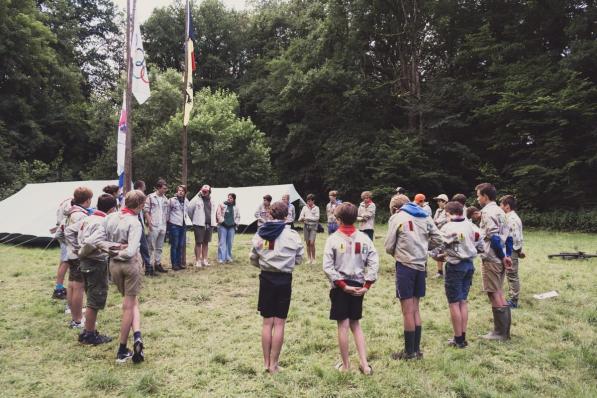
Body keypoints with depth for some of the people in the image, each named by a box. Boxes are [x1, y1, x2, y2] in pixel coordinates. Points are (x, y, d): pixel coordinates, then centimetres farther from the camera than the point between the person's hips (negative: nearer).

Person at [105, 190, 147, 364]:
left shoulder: (110, 217, -2)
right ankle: (124, 348, 8)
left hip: (114, 264, 5)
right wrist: (121, 250, -8)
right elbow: (131, 251, -24)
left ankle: (136, 336, 9)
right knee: (129, 306, 7)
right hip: (131, 264, -5)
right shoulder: (134, 223, -18)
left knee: (131, 302, 19)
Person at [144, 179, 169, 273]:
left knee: (160, 247, 12)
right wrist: (149, 223, -13)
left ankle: (158, 263, 21)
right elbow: (146, 211, -7)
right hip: (153, 226, -6)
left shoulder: (165, 199, 12)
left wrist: (166, 223, 8)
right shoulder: (150, 197, -4)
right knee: (151, 247, -1)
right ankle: (149, 265, 4)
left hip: (163, 226, 6)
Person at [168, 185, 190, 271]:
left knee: (181, 245, 11)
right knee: (174, 245, -1)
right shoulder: (171, 200, -8)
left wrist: (187, 219, 11)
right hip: (174, 225, -6)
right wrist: (168, 220, 0)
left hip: (183, 225, 6)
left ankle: (179, 262, 20)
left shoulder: (186, 201, 10)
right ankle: (174, 264, 6)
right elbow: (167, 212, -4)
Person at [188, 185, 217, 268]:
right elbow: (189, 209, -3)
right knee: (198, 243, -2)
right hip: (199, 224, -5)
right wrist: (193, 219, 5)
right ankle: (198, 261, 2)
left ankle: (204, 260, 19)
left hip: (209, 224, 5)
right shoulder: (196, 200, -4)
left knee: (206, 243, 11)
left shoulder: (212, 201, 13)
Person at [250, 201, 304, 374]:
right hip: (284, 280, -2)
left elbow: (253, 259, 4)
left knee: (267, 322, 12)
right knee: (279, 323, 6)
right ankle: (274, 364, 12)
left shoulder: (260, 233, -2)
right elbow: (299, 259, -1)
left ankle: (266, 362, 19)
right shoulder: (292, 235, -10)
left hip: (266, 279, 3)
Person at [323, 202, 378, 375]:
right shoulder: (364, 238, -2)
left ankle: (345, 365, 17)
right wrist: (367, 285, -4)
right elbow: (374, 262, -7)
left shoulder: (333, 239, -9)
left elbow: (327, 266, -15)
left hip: (340, 286, -3)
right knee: (356, 324, 17)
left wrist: (342, 285, -11)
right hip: (358, 285, 3)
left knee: (343, 325, 6)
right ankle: (364, 364, 13)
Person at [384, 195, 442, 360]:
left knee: (408, 311, 2)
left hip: (405, 265, -6)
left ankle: (409, 352, 11)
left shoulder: (397, 217, -5)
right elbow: (437, 239, 5)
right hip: (420, 265, 6)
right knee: (415, 309, 15)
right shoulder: (425, 216, 9)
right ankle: (416, 349, 21)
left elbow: (388, 246, -6)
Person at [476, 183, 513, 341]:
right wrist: (506, 256, 13)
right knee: (499, 292, 15)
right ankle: (504, 330, 22)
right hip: (499, 258, 9)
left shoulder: (487, 211, -14)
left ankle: (499, 332, 7)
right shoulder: (500, 211, 14)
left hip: (490, 258, -9)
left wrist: (502, 257, -12)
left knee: (494, 294, -1)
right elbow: (507, 236, 15)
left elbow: (494, 238, -20)